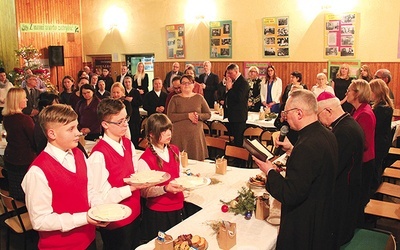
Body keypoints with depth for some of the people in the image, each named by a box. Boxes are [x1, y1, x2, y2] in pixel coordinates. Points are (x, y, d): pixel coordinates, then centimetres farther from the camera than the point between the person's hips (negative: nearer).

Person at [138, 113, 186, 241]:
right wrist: (165, 189, -28)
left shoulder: (174, 150, 3)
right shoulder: (145, 160, -17)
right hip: (158, 212, -6)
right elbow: (144, 192, -14)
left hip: (178, 207, 6)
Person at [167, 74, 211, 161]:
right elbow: (170, 116, -6)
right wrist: (188, 115, -13)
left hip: (196, 134, 1)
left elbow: (208, 114, 10)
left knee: (197, 160, 0)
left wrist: (198, 116, -11)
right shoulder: (175, 98, 5)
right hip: (179, 135, -1)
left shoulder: (199, 98, 9)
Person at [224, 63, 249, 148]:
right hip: (232, 115, 9)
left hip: (238, 116, -9)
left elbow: (239, 98, -26)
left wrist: (230, 88, -21)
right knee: (233, 139, 16)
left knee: (238, 141, -4)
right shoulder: (233, 80, 11)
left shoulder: (243, 82, -15)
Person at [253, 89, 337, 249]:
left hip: (304, 229, -9)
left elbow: (289, 196, -28)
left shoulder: (307, 146, -31)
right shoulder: (327, 135, -2)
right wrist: (292, 150, 5)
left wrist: (270, 172, -15)